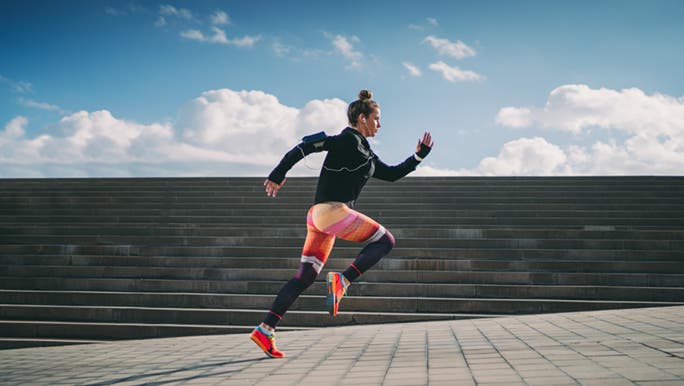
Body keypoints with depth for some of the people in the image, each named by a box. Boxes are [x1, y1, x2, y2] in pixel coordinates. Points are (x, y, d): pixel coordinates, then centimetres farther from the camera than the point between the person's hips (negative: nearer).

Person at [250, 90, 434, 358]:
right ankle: (342, 281, -12)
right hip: (332, 211, -9)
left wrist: (418, 156, 26)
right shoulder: (348, 139, -5)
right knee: (385, 240, 2)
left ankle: (265, 330, 2)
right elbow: (307, 145, -13)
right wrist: (278, 175, -14)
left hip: (319, 215, 9)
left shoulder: (366, 153, 24)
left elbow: (391, 174, 31)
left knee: (305, 277, 6)